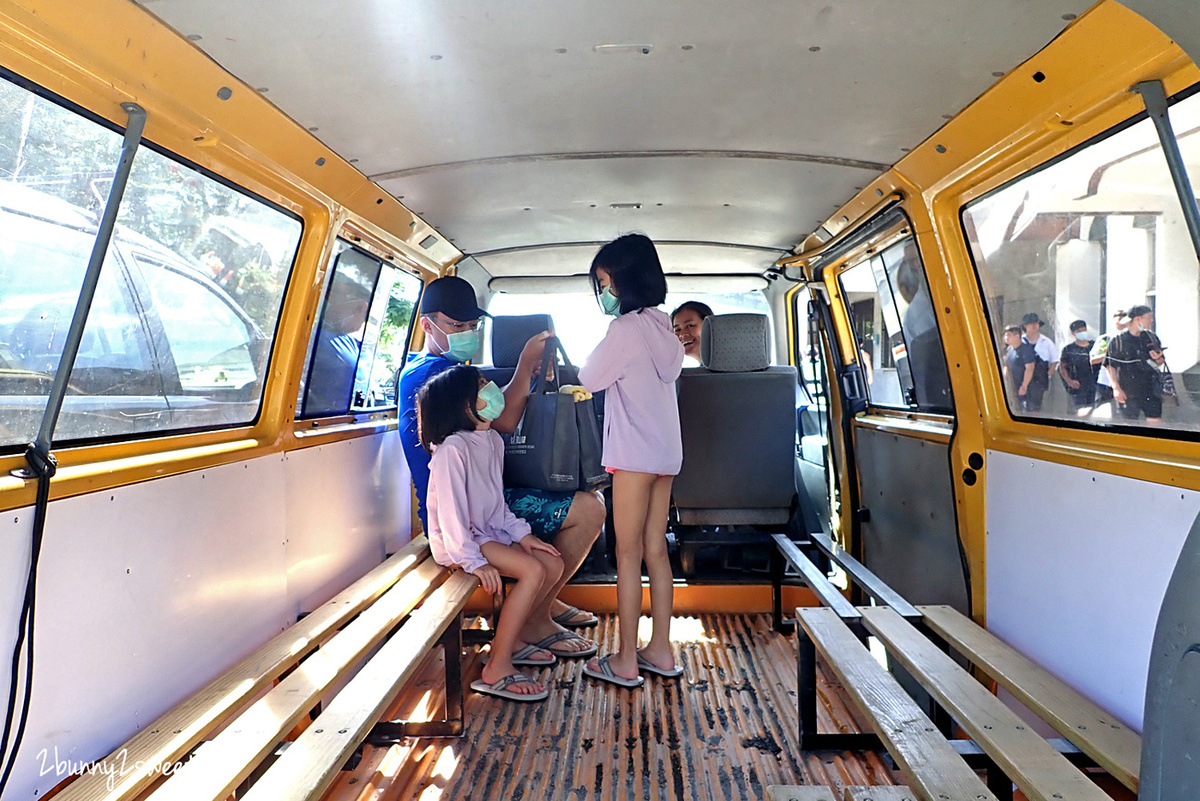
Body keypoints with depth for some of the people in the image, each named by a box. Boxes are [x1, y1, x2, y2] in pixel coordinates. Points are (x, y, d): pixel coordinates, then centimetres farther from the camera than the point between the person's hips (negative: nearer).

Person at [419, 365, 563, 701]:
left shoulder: (493, 440, 6)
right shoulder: (452, 449, -22)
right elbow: (450, 510, -23)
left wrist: (521, 534, 4)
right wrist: (474, 561, -24)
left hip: (488, 531, 9)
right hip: (456, 540, -9)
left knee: (553, 563, -1)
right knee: (533, 570, -23)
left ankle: (507, 640, 13)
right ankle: (496, 670, -15)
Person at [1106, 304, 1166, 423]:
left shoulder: (1152, 337, 11)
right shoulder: (1118, 340, -5)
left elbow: (1161, 363, 20)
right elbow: (1110, 366, -5)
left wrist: (1158, 358, -4)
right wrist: (1116, 388, -13)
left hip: (1151, 391, 4)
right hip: (1128, 394, -4)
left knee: (1155, 422, 3)